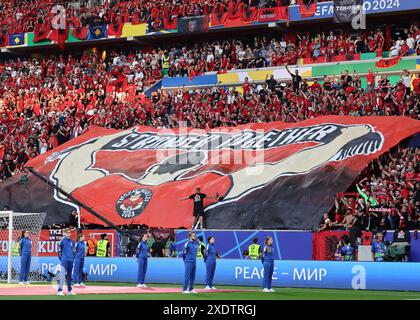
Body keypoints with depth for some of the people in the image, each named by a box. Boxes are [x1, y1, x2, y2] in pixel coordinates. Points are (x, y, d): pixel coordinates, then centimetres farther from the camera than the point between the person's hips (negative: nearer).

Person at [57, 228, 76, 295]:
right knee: (63, 275, -13)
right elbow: (59, 250, -5)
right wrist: (61, 258, -7)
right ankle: (60, 290, -13)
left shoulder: (72, 241, 11)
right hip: (64, 260, -6)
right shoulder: (63, 240, -5)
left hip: (71, 260, 6)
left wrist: (73, 258, 12)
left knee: (69, 275, 12)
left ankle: (69, 290, 18)